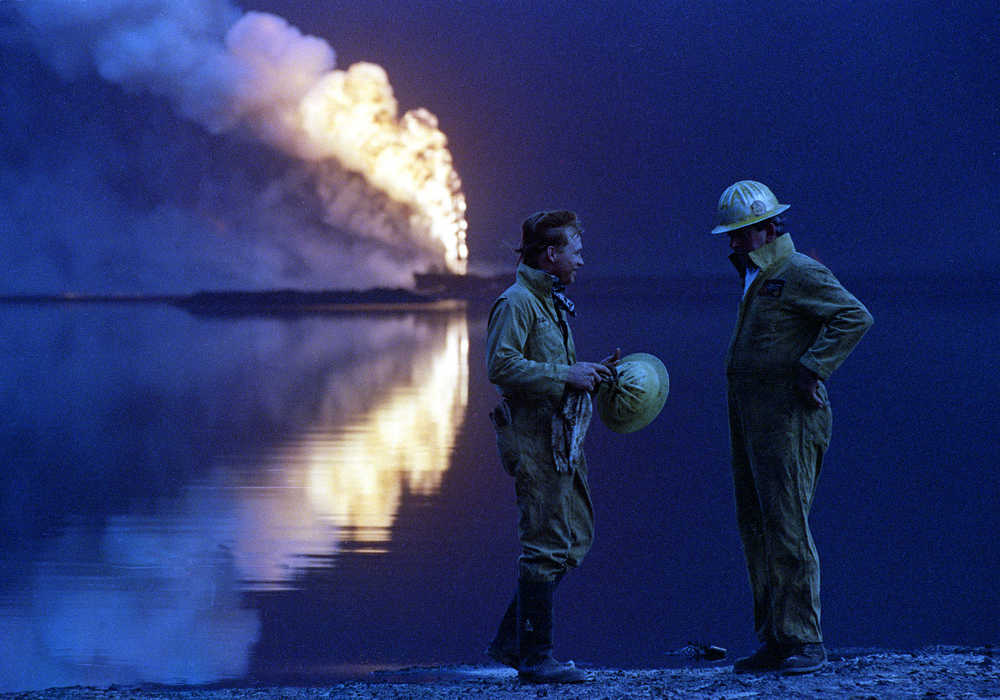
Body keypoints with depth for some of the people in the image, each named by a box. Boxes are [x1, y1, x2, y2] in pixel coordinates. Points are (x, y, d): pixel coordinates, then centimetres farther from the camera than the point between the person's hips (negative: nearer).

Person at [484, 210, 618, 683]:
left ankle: (510, 640, 17)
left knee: (575, 536, 12)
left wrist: (591, 372, 14)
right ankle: (535, 658, -3)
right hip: (533, 436, -10)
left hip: (562, 438, 10)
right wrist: (565, 375, -20)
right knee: (544, 546, -8)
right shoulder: (516, 302, -11)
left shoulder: (553, 302, 21)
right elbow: (502, 366, -21)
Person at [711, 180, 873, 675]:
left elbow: (855, 317, -21)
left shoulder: (799, 273, -10)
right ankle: (774, 642, 11)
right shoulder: (755, 277, 20)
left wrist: (812, 370, -22)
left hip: (787, 420, -10)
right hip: (749, 421, 10)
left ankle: (804, 642, -9)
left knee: (786, 527, -12)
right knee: (757, 529, 8)